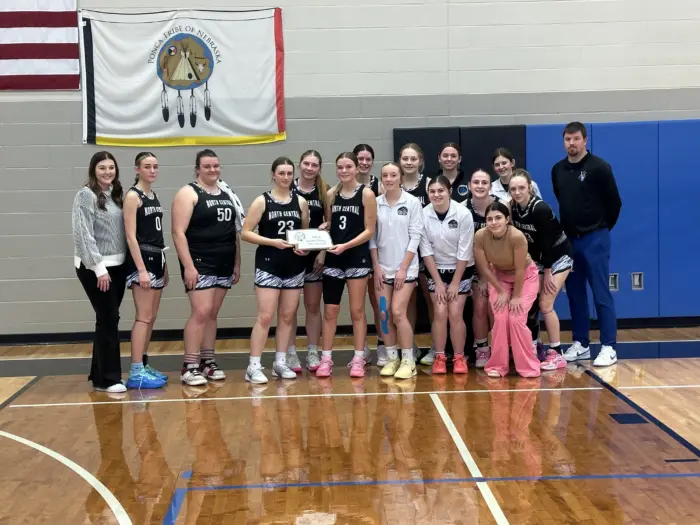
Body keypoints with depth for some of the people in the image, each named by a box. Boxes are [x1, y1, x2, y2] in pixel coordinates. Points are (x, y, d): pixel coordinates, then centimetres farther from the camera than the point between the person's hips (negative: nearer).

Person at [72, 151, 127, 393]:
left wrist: (128, 263, 6)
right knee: (108, 318, -6)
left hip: (117, 266, 7)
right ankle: (107, 379, 2)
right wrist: (99, 268, -19)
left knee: (107, 319, 11)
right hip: (94, 268, -7)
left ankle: (99, 374, 21)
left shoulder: (116, 194, 12)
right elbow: (84, 235, -16)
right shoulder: (86, 195, -9)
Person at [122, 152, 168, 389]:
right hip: (141, 259, -8)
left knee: (151, 318, 11)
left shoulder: (154, 196, 14)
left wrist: (164, 265, 16)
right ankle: (136, 372, -6)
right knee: (144, 317, -9)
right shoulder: (132, 196, -10)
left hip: (157, 258, 8)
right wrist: (141, 269, -21)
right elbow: (131, 236, -16)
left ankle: (144, 365, 19)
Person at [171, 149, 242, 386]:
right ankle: (189, 367, -5)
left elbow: (235, 231, 19)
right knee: (201, 312, -12)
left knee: (213, 314, 10)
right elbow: (178, 232, -12)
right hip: (199, 264, -6)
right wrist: (188, 266, -19)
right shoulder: (188, 193, -6)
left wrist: (237, 263, 14)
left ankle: (208, 362, 18)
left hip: (224, 265, 6)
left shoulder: (226, 194, 14)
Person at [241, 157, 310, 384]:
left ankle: (280, 362, 20)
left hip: (295, 266, 4)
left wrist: (306, 247, -5)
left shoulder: (301, 202, 7)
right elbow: (245, 232, -7)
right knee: (265, 316, -8)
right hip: (268, 266, -4)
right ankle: (254, 366, -1)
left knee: (287, 316, 10)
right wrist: (272, 241, -18)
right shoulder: (262, 201, -4)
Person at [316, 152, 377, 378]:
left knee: (357, 311, 5)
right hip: (333, 259, 4)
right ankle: (326, 359, 12)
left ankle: (359, 359, 14)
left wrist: (346, 245, -19)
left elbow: (369, 230, -8)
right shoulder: (331, 194, 7)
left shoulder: (366, 194, -5)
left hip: (357, 259, -3)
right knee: (329, 311, 5)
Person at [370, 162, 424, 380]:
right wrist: (376, 266, -1)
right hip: (382, 268, 3)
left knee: (398, 313, -11)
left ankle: (408, 361, 0)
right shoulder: (375, 203, 3)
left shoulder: (412, 202, -5)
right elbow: (372, 237, 5)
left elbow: (415, 236, -7)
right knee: (385, 314, 4)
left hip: (405, 268, -3)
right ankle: (392, 358, 16)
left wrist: (403, 268, -10)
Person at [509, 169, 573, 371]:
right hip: (538, 257, 7)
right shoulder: (513, 209, -8)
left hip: (559, 256, -7)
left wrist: (547, 273, -18)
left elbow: (546, 242, -23)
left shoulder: (540, 209, -28)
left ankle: (557, 354, -1)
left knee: (545, 304, -11)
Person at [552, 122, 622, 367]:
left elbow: (614, 203, -4)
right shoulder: (557, 170, 8)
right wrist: (567, 228, 15)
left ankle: (608, 348, 1)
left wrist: (601, 227, 5)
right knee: (575, 294, 10)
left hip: (594, 239, -6)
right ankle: (580, 344, 19)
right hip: (568, 239, 6)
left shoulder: (599, 167, -9)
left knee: (601, 294, -4)